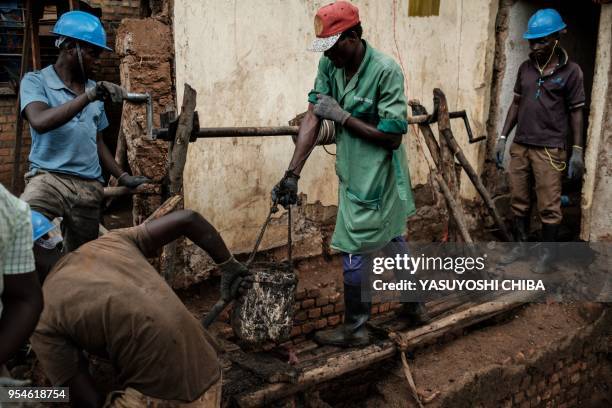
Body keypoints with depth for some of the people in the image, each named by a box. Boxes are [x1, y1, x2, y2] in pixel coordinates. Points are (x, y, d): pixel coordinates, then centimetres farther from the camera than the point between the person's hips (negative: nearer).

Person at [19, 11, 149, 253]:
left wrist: (123, 177, 12)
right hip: (49, 177, -5)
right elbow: (40, 122, -21)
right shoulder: (36, 81, -1)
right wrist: (88, 96, -27)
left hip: (90, 188, 6)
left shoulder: (94, 89, 15)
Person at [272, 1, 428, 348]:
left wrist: (342, 115, -22)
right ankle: (414, 304, 42)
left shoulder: (386, 71, -22)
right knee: (393, 239, 22)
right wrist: (292, 174, -14)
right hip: (355, 173, 7)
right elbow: (313, 119, -8)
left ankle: (355, 329, 21)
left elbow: (393, 136, -21)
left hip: (374, 179, -7)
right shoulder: (329, 65, -3)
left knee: (354, 251, 2)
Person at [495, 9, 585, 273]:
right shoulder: (525, 68, 9)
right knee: (518, 201, 12)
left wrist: (578, 150, -7)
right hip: (520, 146, 5)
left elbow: (576, 112, -2)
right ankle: (520, 245, 26)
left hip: (549, 149, -4)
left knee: (548, 206, 1)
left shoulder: (571, 71, -3)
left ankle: (547, 252, 15)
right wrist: (503, 137, 9)